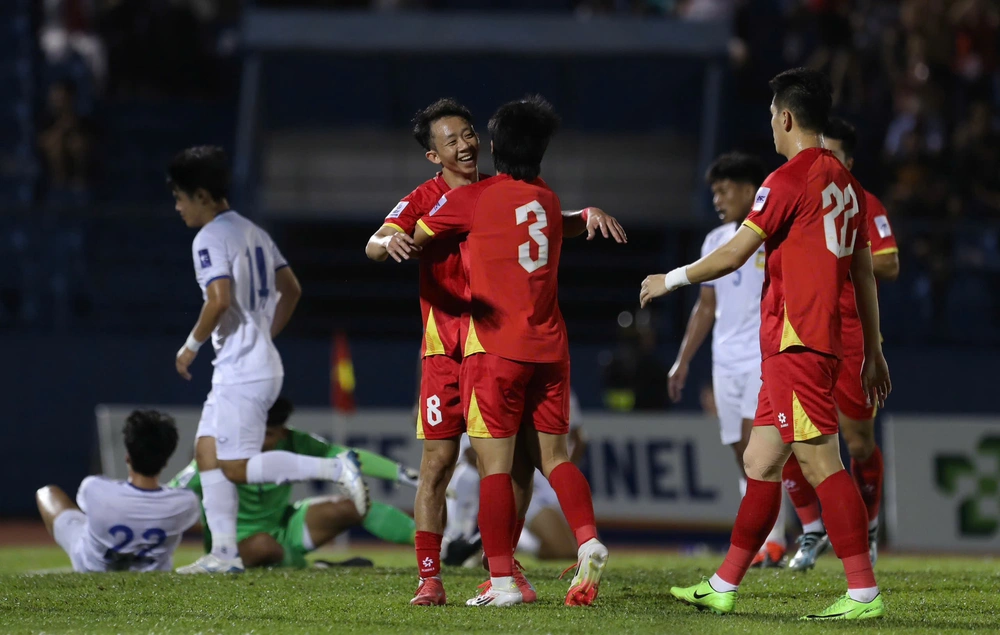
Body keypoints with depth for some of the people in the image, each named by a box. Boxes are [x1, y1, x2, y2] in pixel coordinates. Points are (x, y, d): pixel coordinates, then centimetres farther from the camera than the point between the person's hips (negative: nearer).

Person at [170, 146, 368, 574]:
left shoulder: (210, 239, -13)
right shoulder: (253, 233, 15)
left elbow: (220, 300, -25)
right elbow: (291, 290, 20)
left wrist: (191, 346, -11)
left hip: (242, 371, -10)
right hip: (261, 360, 10)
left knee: (236, 467, -9)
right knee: (207, 451, 11)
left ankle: (335, 469, -16)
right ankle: (224, 553, 6)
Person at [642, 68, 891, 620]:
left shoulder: (789, 180, -10)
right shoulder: (845, 184, 16)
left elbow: (733, 255, -9)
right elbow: (864, 274, 19)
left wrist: (670, 280, 6)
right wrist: (873, 352, 23)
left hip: (794, 343, -9)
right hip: (819, 343, 9)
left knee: (820, 462, -12)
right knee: (759, 464, 13)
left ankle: (864, 592, -16)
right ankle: (723, 588, 18)